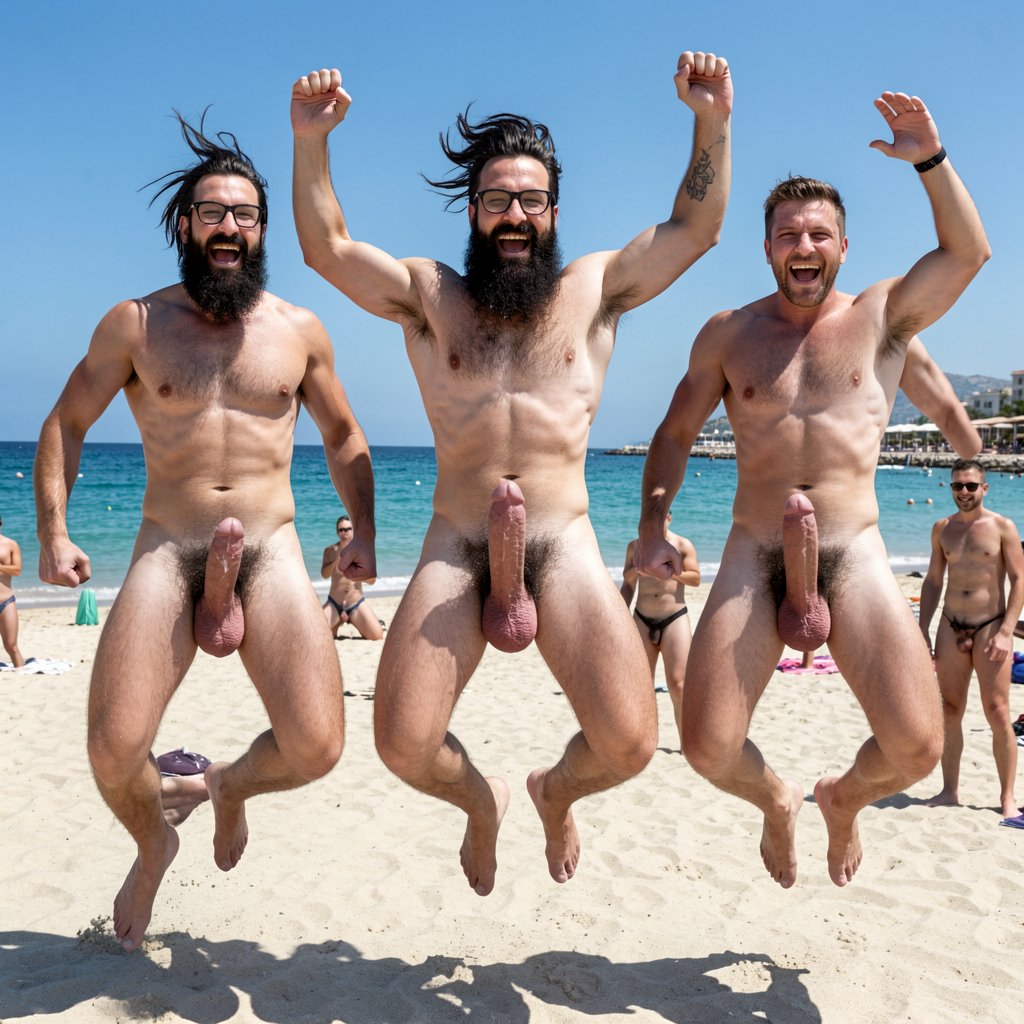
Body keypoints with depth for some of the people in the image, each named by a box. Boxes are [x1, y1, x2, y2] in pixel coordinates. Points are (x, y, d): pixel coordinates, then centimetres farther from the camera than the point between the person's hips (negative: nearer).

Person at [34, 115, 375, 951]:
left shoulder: (301, 332, 9)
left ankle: (231, 785, 25)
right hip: (166, 551, 0)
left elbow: (343, 435, 20)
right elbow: (66, 423, 13)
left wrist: (363, 531, 9)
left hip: (271, 551, 1)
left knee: (315, 747, -13)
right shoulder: (134, 325, 6)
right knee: (114, 754, -12)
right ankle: (153, 844, 26)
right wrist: (54, 530, 1)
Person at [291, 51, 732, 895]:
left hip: (564, 546, 0)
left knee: (629, 743, -12)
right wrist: (311, 143, -8)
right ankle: (481, 801, 27)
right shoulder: (427, 295, 13)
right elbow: (326, 248, 6)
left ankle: (557, 792, 26)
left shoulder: (595, 288, 13)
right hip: (456, 549, 1)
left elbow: (694, 230, 10)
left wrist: (712, 126, -4)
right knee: (404, 746, -10)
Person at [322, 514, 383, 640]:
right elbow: (325, 575, -14)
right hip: (334, 604, 0)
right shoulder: (330, 550, 0)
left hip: (357, 603, 0)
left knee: (377, 636, -17)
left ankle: (353, 621, 16)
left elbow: (371, 580, -1)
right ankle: (339, 622, 14)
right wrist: (337, 559, -28)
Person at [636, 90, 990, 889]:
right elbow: (675, 434, 14)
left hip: (854, 554, 0)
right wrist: (653, 527, 2)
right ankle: (777, 800, 28)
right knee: (709, 748, -10)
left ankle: (844, 798, 27)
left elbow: (969, 253, -5)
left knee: (917, 747, -11)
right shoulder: (729, 335, 10)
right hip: (754, 557, 1)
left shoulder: (882, 317, 8)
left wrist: (931, 159, -14)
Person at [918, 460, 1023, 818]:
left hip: (990, 626, -4)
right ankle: (949, 791, 14)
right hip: (951, 627, 4)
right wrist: (923, 630, 7)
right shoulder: (942, 529, 10)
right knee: (949, 711, 5)